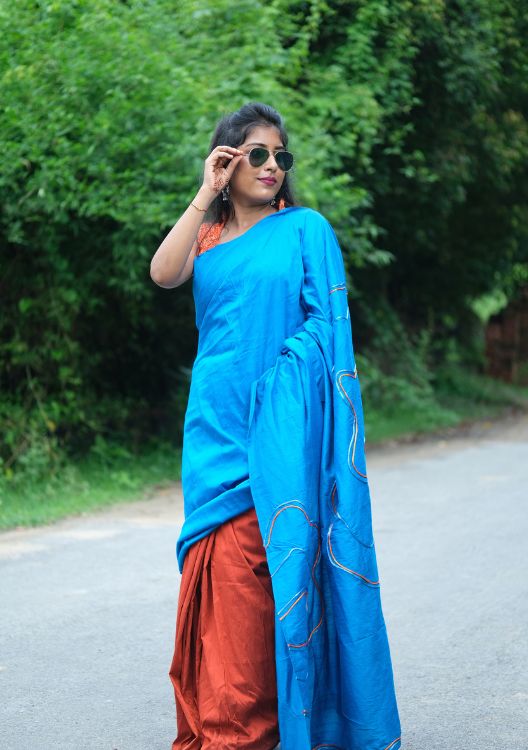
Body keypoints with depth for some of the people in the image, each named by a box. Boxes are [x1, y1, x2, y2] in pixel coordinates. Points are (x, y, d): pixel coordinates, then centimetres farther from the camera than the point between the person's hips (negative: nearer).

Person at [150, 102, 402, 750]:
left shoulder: (305, 228, 5)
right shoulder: (207, 236, 15)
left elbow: (326, 320, 1)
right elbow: (163, 274, -6)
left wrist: (282, 376, -13)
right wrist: (207, 193, -3)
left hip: (277, 421, -3)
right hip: (216, 421, 4)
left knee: (253, 569, -8)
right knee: (216, 571, 4)